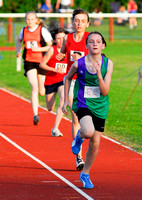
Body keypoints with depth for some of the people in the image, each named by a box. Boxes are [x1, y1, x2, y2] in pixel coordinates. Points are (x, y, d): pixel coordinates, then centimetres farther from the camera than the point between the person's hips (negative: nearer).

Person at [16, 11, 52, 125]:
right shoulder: (24, 30, 5)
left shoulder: (43, 30, -6)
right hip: (29, 62, 1)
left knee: (41, 92, 7)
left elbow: (51, 46, -5)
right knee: (34, 87, -18)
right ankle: (35, 115, -20)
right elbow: (19, 41, 27)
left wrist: (39, 49, -19)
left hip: (41, 62, -1)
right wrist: (18, 51, 12)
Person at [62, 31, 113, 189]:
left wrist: (99, 74, -24)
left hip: (100, 107, 3)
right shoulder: (79, 63, -10)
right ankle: (79, 136, 8)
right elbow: (67, 78, 11)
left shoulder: (108, 64, -7)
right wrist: (65, 101, 11)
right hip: (82, 104, -3)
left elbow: (105, 92, -10)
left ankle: (85, 174, 30)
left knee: (95, 143, 7)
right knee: (88, 132, -31)